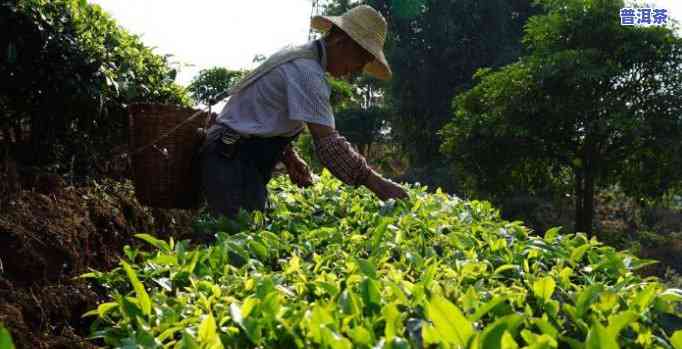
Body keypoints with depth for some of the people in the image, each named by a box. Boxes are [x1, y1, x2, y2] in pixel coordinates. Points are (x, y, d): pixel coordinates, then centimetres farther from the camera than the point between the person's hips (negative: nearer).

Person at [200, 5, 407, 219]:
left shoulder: (298, 57, 14)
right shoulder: (307, 70, -17)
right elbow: (327, 142, -25)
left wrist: (291, 160, 7)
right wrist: (376, 184, -25)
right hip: (233, 163, -10)